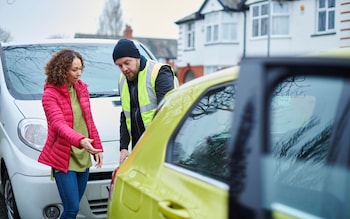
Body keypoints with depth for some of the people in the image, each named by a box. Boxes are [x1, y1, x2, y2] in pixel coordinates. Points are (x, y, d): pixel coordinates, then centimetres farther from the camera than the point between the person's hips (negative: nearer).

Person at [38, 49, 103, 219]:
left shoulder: (82, 88, 9)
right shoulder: (50, 95, -11)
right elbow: (58, 124, -25)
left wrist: (97, 147, 9)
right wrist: (81, 140, -42)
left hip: (83, 157, 6)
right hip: (63, 158, -6)